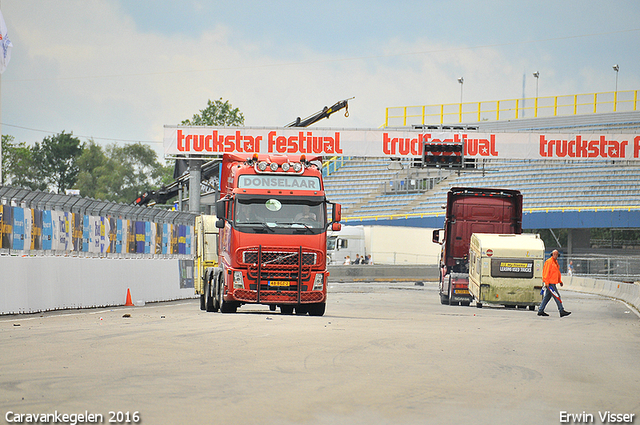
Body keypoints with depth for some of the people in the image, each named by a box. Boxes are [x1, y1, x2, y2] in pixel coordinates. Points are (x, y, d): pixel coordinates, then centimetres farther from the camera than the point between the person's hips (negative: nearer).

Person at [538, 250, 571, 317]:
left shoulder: (555, 262, 18)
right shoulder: (549, 262, -11)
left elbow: (558, 272, 27)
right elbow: (546, 273, -16)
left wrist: (560, 281, 21)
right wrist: (546, 282, -21)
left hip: (553, 283, 10)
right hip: (550, 283, -10)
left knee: (547, 297, 11)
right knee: (557, 296, -9)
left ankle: (540, 311, 14)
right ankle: (561, 311, -8)